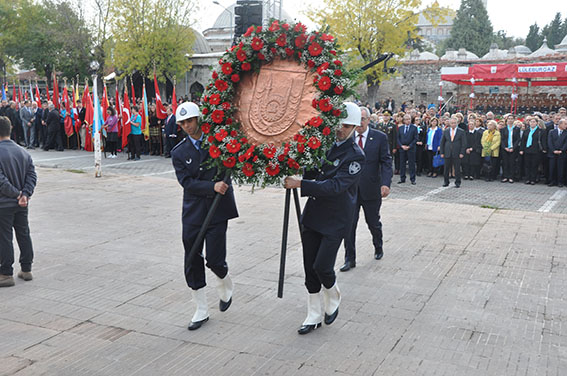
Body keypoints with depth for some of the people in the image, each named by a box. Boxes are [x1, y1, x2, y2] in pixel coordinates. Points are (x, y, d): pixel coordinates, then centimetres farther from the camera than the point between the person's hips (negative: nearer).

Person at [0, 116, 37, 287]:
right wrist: (25, 194, -7)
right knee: (24, 234, 15)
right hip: (22, 204, 6)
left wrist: (16, 193, -11)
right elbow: (32, 175, 0)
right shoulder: (23, 151, 3)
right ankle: (26, 270, 23)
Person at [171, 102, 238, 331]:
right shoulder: (179, 153, 4)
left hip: (217, 209, -2)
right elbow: (187, 182, -6)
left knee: (214, 260, -6)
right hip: (193, 211, 2)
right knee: (192, 263, 5)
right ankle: (201, 311, 22)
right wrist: (212, 186, -20)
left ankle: (225, 286, 30)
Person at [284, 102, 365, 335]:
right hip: (312, 214, 6)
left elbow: (335, 186, -24)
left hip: (335, 219, -5)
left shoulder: (356, 156, -14)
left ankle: (333, 299, 26)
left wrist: (300, 184, -29)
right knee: (309, 268, 9)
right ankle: (313, 316, 25)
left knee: (322, 266, -9)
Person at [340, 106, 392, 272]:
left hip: (371, 189, -1)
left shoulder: (380, 137, -3)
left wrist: (386, 183, -19)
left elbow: (386, 162, -6)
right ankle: (350, 259, 12)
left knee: (373, 223, 16)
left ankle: (378, 247, 43)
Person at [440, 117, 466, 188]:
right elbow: (442, 142, 10)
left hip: (457, 154, -2)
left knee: (457, 169, 1)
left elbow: (464, 143, 0)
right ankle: (446, 182, 17)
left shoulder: (461, 132, 1)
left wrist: (462, 153, -9)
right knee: (446, 168, 6)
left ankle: (457, 182, 10)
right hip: (447, 153, 2)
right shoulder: (446, 131, 8)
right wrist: (442, 153, 3)